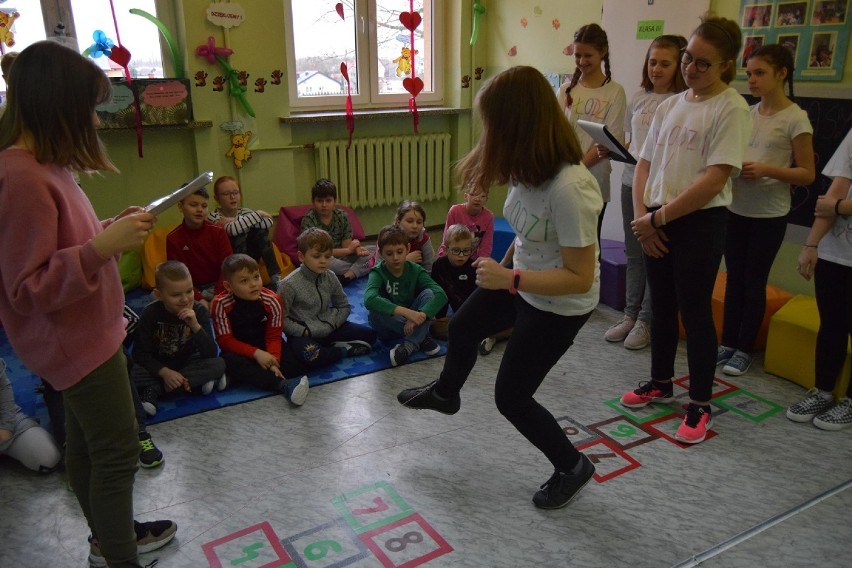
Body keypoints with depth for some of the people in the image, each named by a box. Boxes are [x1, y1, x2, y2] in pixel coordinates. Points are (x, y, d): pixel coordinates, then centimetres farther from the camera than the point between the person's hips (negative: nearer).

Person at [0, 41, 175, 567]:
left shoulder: (43, 164, 6)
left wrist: (111, 229, 3)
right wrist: (103, 248, -31)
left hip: (86, 332, 10)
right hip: (74, 340, -10)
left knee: (87, 442, 21)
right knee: (118, 452, 2)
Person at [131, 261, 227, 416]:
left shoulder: (199, 311, -16)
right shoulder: (151, 313, -17)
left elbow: (211, 354, -23)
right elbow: (140, 353, -16)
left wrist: (195, 326, -37)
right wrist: (165, 372, -30)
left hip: (188, 363, 1)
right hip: (158, 366, -1)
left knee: (218, 364, -26)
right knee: (132, 372, -30)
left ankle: (155, 389, -23)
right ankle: (196, 384, -23)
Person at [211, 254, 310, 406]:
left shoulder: (271, 300, -15)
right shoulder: (221, 304, -19)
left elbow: (274, 336, -11)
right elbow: (225, 340, -15)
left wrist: (273, 362, -29)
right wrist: (256, 353, -27)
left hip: (264, 348, 2)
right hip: (238, 351, -1)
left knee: (295, 359, -22)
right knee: (230, 362, -35)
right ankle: (283, 385, -43)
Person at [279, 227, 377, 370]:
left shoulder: (330, 278, -1)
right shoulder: (289, 284, -16)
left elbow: (344, 306, 9)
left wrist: (331, 323, -7)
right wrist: (305, 331, -19)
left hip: (328, 329, 5)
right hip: (303, 333, -5)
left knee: (369, 334, -1)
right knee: (312, 357, -38)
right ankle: (344, 350, -13)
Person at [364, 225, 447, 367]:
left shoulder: (416, 270, -9)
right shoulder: (378, 272, -15)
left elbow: (441, 294, -24)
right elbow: (369, 299, -38)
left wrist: (421, 315, -40)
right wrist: (406, 312, -47)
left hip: (412, 322, 2)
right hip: (387, 327, -1)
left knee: (428, 293, -23)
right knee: (375, 308, -34)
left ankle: (411, 345, -29)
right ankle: (421, 337, -22)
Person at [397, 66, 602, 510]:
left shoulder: (568, 188, -36)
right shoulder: (530, 167, -11)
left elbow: (580, 277, -31)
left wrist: (509, 279, -34)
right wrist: (504, 265, 16)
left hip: (559, 305, -9)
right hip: (523, 280, 9)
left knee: (511, 395, 4)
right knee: (462, 327, 28)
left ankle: (572, 467, 31)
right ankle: (445, 393, 61)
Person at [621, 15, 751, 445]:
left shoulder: (731, 109, -10)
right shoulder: (669, 106, 10)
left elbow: (714, 180, -18)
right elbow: (644, 165, 11)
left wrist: (658, 217, -15)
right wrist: (642, 216, -2)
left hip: (700, 223, -6)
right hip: (656, 224, 6)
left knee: (695, 311, 1)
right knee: (662, 307, 16)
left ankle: (700, 404, 16)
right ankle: (660, 382, 34)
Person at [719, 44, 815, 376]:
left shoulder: (795, 119, -8)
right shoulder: (747, 114, 7)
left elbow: (807, 174, -7)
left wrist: (766, 170, -22)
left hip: (769, 215, -5)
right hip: (736, 209, 5)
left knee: (754, 280, 4)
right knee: (734, 278, 10)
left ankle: (744, 348, 16)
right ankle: (728, 342, 20)